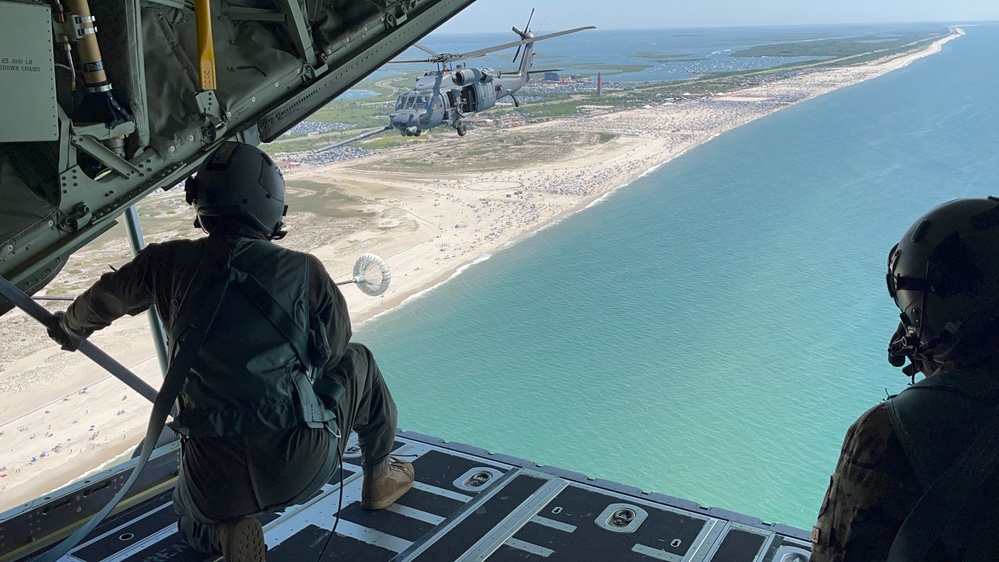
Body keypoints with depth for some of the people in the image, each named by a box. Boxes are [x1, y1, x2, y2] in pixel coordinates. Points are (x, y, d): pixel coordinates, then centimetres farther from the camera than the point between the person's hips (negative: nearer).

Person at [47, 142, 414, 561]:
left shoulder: (170, 263, -3)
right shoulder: (305, 270, -8)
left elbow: (101, 301, 16)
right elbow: (334, 349, 6)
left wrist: (70, 329, 40)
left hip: (217, 482, 2)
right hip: (304, 467, -1)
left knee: (194, 520, 38)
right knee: (357, 362, 26)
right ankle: (379, 479, 37)